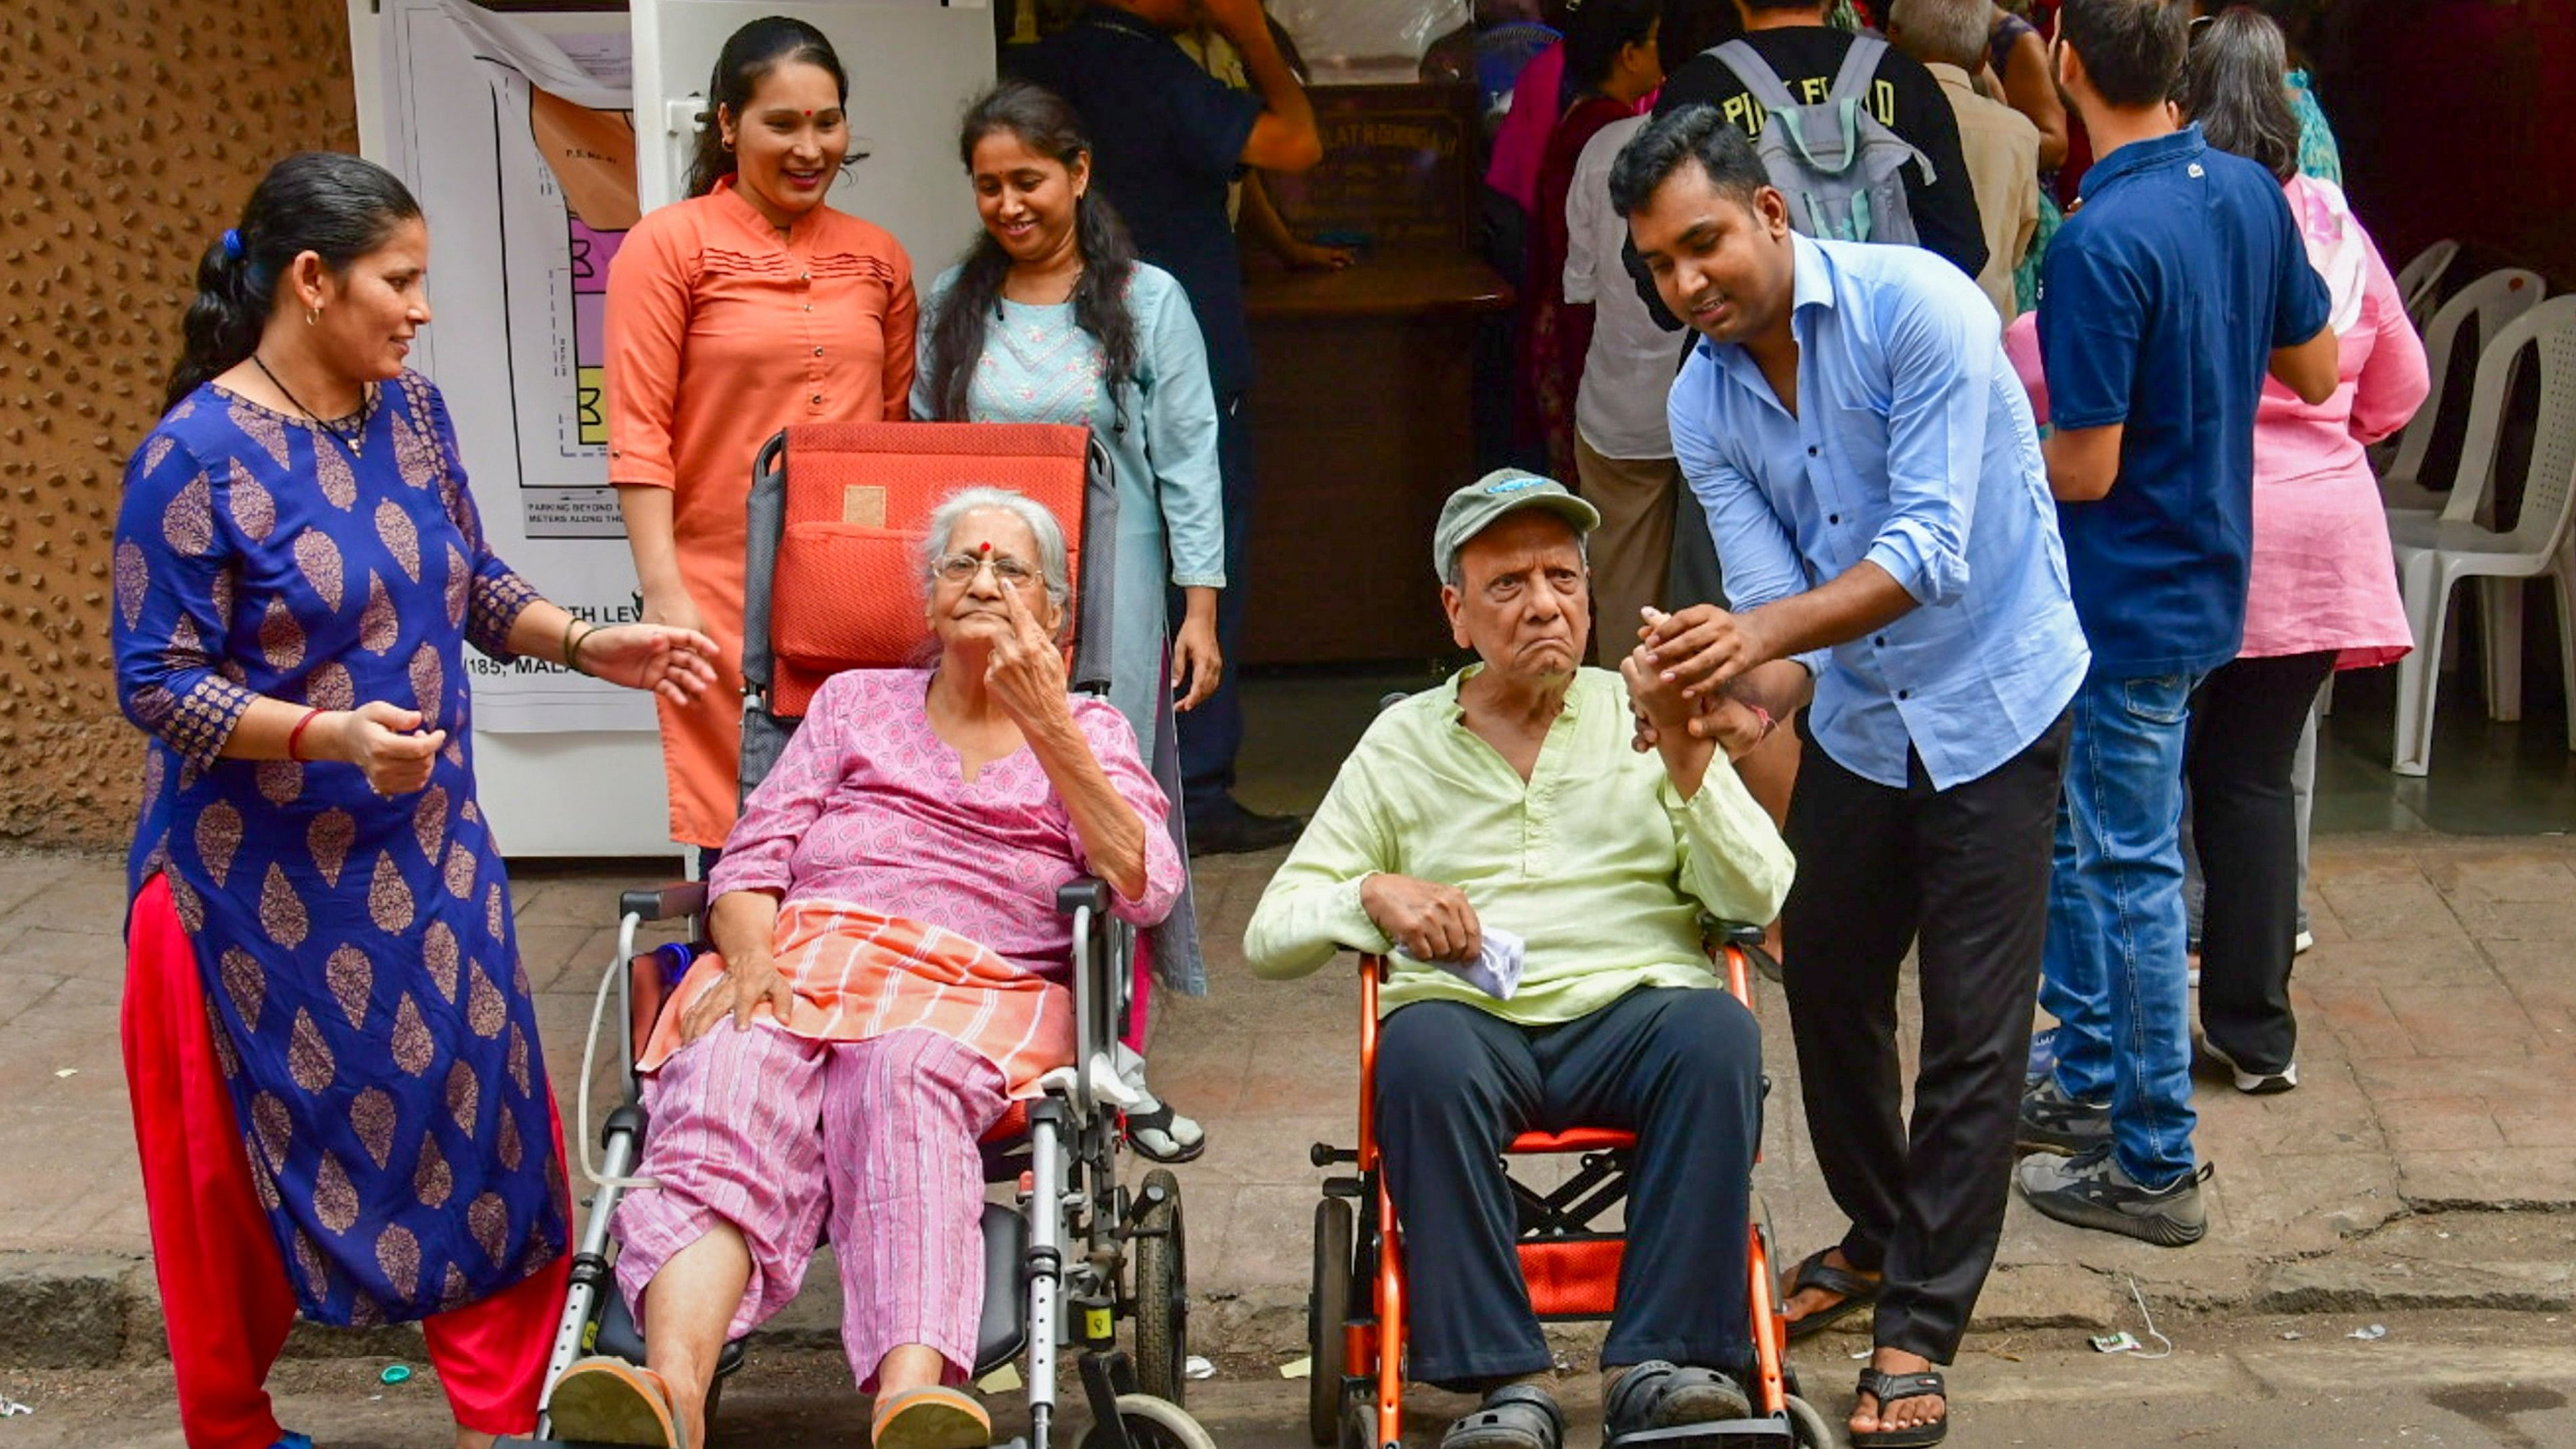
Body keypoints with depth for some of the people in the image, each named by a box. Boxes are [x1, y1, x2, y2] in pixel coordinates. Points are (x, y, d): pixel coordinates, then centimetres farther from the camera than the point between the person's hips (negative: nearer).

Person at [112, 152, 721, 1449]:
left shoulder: (411, 413, 2)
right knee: (253, 1154, 9)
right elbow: (157, 683, -17)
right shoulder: (195, 457, -18)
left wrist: (595, 648, -1)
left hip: (426, 855, 6)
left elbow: (473, 589, 13)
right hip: (260, 884, -6)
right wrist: (329, 733, -29)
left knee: (488, 1117, 5)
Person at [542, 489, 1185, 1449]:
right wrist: (749, 956, -8)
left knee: (908, 1075, -39)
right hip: (806, 960, 2)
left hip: (978, 991, -1)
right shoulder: (856, 702, 26)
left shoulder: (1089, 731, 20)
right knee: (733, 1069, -36)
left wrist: (1049, 730, -8)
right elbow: (754, 852, 15)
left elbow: (1146, 890, 1)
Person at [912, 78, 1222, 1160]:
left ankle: (1115, 1065, 11)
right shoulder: (953, 305, 9)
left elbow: (1187, 462, 0)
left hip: (1109, 609, -2)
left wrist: (1200, 609, -4)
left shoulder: (1146, 301, 1)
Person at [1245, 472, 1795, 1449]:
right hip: (1470, 1014, 0)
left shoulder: (1640, 718, 17)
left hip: (1630, 1008, 0)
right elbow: (1269, 937, 12)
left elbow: (1758, 898, 4)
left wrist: (1685, 751, -8)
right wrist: (1373, 895, -8)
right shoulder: (1404, 743, 17)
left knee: (1717, 1035, -32)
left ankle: (1658, 1365, -30)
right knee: (1423, 1048, -34)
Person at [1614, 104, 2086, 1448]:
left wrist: (1765, 632, -43)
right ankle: (1879, 1234, 38)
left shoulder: (1917, 306, -24)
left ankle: (1921, 1325, 6)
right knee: (1827, 984, 14)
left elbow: (1929, 550, -31)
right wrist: (1744, 690, -34)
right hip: (1854, 716, 6)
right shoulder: (1702, 403, -5)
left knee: (1972, 1023, -4)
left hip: (1991, 696, -6)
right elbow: (1773, 595, -12)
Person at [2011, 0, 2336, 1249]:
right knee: (2071, 832, 23)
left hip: (2127, 606, -9)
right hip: (2204, 574, 9)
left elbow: (2087, 469, -22)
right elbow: (2317, 371, 10)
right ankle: (2089, 1084, 35)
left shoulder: (2100, 245, -25)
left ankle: (2155, 1167, 12)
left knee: (2132, 873, 2)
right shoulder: (2249, 193, 0)